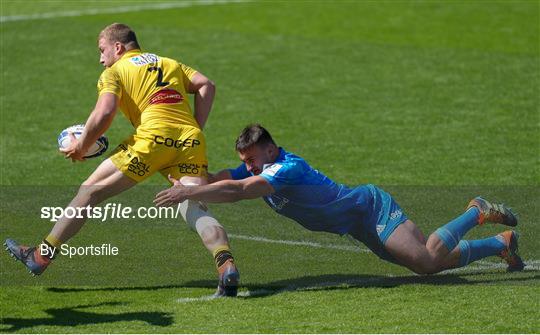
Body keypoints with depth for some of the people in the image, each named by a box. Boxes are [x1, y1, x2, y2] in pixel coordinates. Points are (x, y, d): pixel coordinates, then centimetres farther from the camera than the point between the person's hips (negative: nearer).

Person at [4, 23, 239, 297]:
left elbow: (104, 113, -3)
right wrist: (196, 129, 14)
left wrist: (81, 147, 10)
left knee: (91, 190, 8)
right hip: (191, 140, 4)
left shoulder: (114, 72, 14)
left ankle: (42, 256, 13)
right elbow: (206, 86, 16)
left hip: (153, 137, -4)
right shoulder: (171, 64, 30)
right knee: (195, 211, -1)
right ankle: (226, 266, -28)